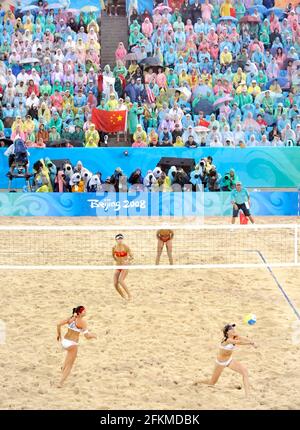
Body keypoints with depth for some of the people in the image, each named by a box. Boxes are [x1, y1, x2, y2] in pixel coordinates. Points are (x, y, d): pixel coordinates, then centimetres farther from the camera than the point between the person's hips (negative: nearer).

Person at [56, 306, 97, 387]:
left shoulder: (70, 318, 3)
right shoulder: (82, 322, -15)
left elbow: (59, 325, 2)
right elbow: (87, 336, -19)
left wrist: (59, 334, 18)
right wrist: (94, 336, 2)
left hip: (64, 341, 6)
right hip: (72, 344, -6)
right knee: (69, 365, 10)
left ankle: (64, 367, 38)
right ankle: (61, 383, 8)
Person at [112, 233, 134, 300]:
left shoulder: (126, 247, -12)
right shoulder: (114, 247, 0)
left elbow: (131, 257, -10)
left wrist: (127, 261, -27)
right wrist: (117, 261, 11)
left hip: (125, 266, -5)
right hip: (118, 267, 5)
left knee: (120, 280, -27)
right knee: (115, 283, -7)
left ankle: (129, 295, -14)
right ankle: (123, 296, 13)